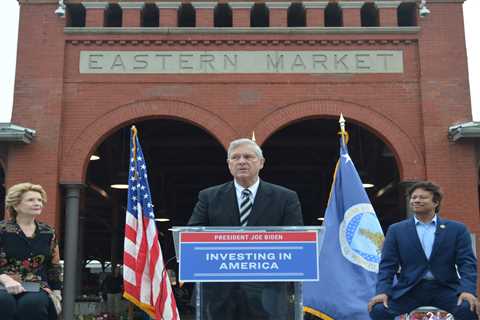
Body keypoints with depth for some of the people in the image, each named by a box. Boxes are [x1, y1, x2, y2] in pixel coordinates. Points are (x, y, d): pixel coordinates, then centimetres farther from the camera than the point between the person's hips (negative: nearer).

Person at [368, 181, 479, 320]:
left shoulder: (457, 229, 9)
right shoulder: (396, 230, 10)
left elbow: (467, 262, 2)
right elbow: (388, 264, 5)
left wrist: (468, 290, -16)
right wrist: (382, 291, -12)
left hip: (445, 289, 0)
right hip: (408, 290, 0)